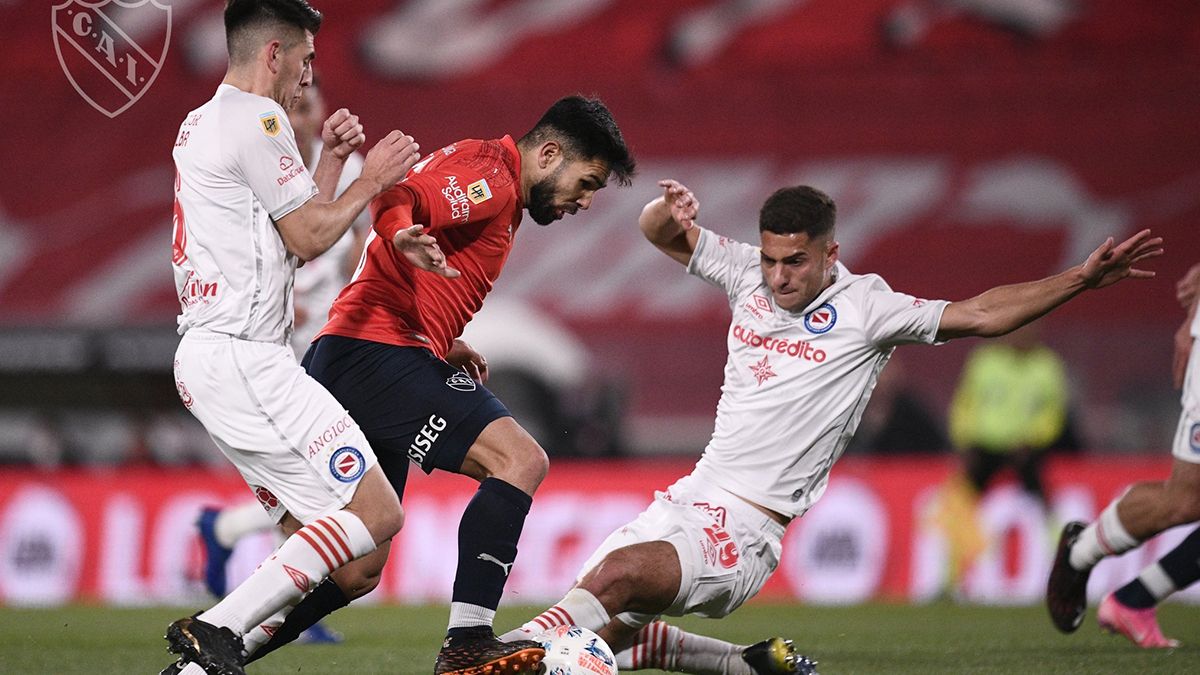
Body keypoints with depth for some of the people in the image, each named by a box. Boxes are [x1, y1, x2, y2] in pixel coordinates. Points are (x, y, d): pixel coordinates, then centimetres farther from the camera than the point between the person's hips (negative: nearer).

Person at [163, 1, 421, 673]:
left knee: (319, 536, 10)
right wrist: (371, 182, 5)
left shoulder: (202, 123, 22)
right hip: (244, 359, -11)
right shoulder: (256, 120, -9)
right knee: (375, 512, -13)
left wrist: (332, 158, 21)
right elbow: (307, 239, -8)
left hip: (204, 357, 11)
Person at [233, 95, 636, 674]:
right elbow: (395, 198, -23)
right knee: (519, 459, -20)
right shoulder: (491, 179, -7)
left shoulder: (491, 188, 25)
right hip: (380, 353, -11)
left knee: (357, 573, 12)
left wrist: (445, 346, 21)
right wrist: (404, 236, -44)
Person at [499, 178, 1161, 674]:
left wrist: (1080, 279, -14)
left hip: (745, 531, -7)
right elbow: (660, 233, 18)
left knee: (620, 575, -32)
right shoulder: (749, 272, 9)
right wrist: (668, 208, -6)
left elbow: (980, 314, -5)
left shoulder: (865, 307, -4)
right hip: (686, 499, 7)